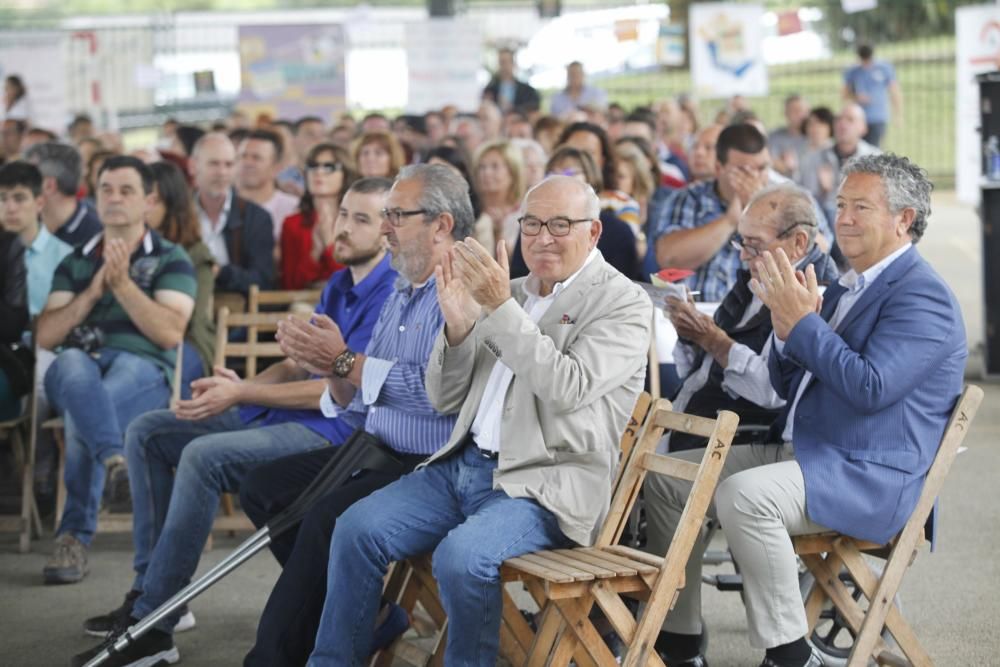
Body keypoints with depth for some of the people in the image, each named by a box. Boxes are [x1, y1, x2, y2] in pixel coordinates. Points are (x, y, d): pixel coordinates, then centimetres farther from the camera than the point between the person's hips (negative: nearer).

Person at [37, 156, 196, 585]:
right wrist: (92, 292, -4)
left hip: (142, 369, -2)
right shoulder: (75, 263, 20)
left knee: (82, 421, -36)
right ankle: (116, 457, -53)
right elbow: (46, 336, 8)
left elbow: (170, 333, -5)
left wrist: (122, 283, -11)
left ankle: (75, 536, -29)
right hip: (79, 366, 2)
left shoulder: (171, 260, 10)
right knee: (73, 368, -37)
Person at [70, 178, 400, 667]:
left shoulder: (392, 293, -13)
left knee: (203, 456, -32)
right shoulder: (338, 286, 18)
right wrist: (239, 386, -2)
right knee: (147, 434, 5)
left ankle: (151, 626, -27)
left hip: (335, 427, -10)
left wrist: (240, 395, -18)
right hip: (285, 413, 11)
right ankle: (150, 587, 3)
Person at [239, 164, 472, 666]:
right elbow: (358, 395, 19)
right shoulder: (401, 294, 17)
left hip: (432, 464, -11)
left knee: (328, 518, -29)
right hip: (377, 452, 11)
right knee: (263, 488, 4)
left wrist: (346, 362, -19)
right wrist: (333, 368, -4)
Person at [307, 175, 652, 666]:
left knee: (462, 555, -32)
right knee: (357, 529, -11)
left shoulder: (624, 302, -2)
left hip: (544, 486, -6)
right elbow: (445, 398, 15)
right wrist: (458, 323, -4)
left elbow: (567, 389, -18)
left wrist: (502, 308, -21)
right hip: (463, 465, 6)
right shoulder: (510, 293, 16)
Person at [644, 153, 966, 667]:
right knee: (665, 476, 2)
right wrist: (788, 328, -1)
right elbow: (787, 385, 19)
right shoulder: (842, 290, 19)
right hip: (796, 450, 10)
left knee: (742, 494, -34)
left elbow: (871, 387, -24)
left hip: (867, 477, -10)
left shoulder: (922, 296, -11)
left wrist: (802, 322, -18)